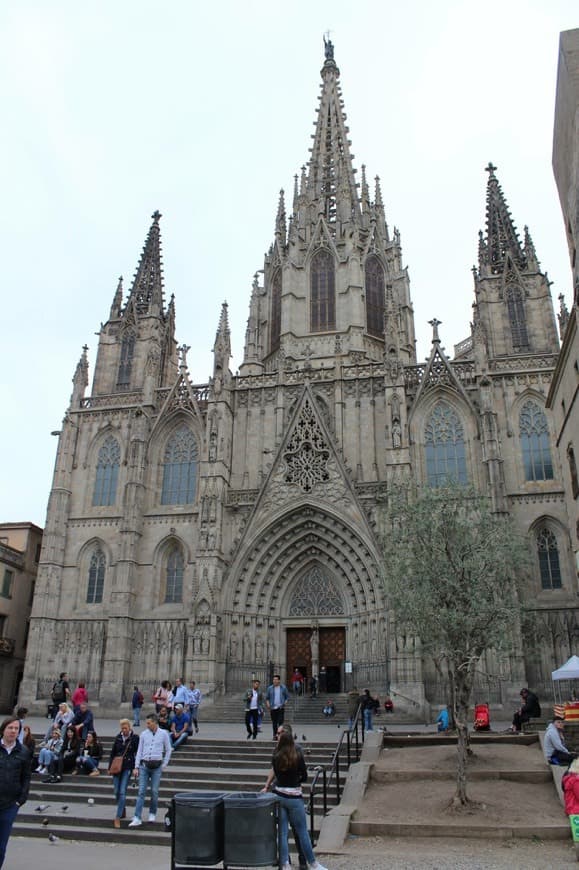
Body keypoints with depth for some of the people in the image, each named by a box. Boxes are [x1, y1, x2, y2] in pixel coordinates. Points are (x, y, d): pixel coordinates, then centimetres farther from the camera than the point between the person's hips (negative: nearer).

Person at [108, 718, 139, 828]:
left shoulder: (135, 738, -6)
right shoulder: (118, 737, 5)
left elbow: (138, 753, -3)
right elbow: (113, 753, 13)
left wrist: (136, 768, -8)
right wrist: (110, 767, 10)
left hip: (128, 767, -4)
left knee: (122, 792, -10)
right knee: (116, 792, 8)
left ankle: (118, 817, -6)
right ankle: (122, 811, 29)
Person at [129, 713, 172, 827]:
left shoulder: (163, 734, -1)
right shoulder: (144, 734, 3)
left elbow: (168, 750, 7)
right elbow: (139, 751, 7)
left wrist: (164, 765, 5)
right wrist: (136, 767, 3)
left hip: (156, 766, -1)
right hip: (144, 765, 1)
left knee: (154, 791, 3)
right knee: (141, 792, -3)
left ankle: (152, 814, 22)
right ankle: (137, 818, -2)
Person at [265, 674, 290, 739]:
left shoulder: (283, 688, 3)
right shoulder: (270, 688, 6)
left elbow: (287, 697, 9)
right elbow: (267, 698, 11)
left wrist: (285, 703, -7)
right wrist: (268, 704, -4)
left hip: (281, 708, -2)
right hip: (273, 708, 2)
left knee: (280, 722, -10)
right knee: (274, 723, 5)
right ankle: (275, 735, 15)